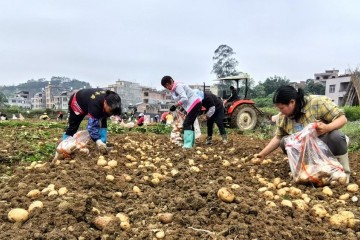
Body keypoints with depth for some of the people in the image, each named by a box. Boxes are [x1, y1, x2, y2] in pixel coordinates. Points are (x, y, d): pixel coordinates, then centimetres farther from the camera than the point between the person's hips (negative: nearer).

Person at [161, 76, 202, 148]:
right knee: (189, 123, 15)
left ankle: (188, 144, -19)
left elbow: (184, 98, -25)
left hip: (195, 103, -11)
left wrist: (175, 106, -20)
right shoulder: (174, 90, 16)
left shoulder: (178, 86, -14)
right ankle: (191, 143, 22)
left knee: (186, 124, -15)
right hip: (194, 104, 11)